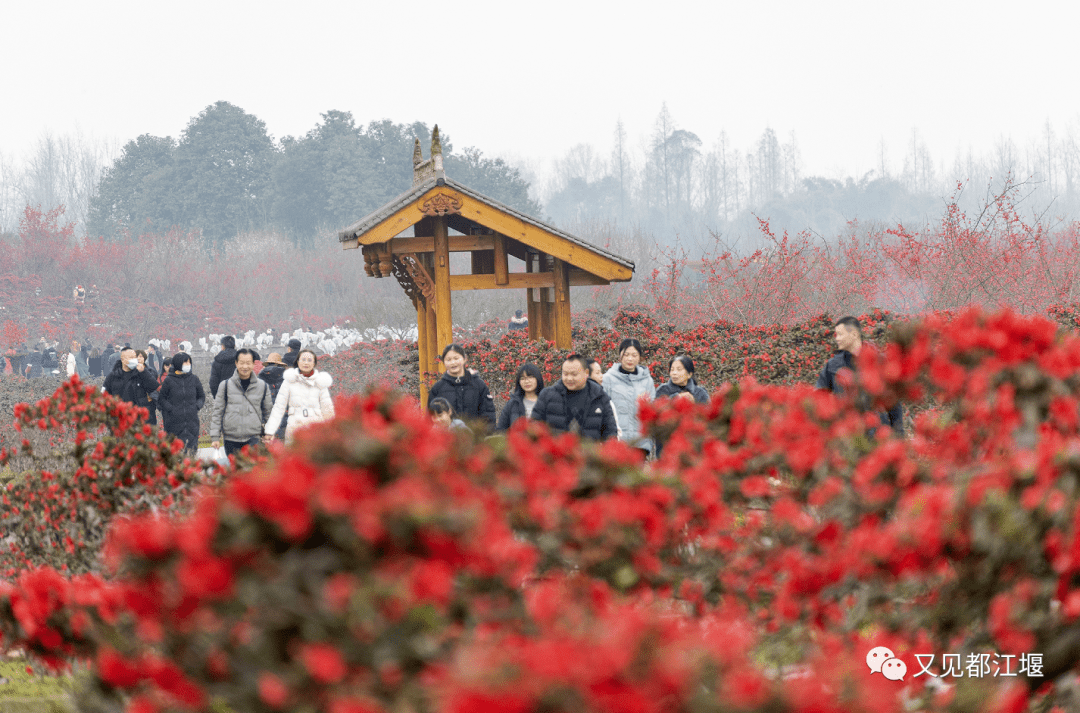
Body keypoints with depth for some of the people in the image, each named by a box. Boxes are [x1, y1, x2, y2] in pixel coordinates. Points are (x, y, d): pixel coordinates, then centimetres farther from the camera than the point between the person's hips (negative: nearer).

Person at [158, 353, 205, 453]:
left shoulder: (194, 379, 7)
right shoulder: (169, 381, -1)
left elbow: (202, 396, 19)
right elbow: (161, 398, 5)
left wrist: (197, 406, 1)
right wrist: (171, 409, -9)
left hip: (192, 421, 2)